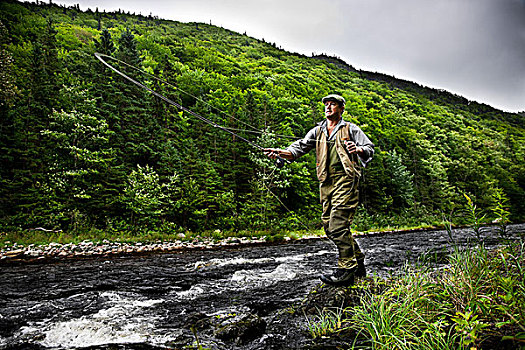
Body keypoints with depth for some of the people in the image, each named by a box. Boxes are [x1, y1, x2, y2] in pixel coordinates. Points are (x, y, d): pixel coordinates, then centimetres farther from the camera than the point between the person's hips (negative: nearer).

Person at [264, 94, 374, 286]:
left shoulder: (351, 129, 10)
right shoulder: (317, 131, 21)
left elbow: (370, 149, 6)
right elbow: (301, 146, 8)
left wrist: (358, 149, -18)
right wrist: (282, 152, -11)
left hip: (345, 178, -5)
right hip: (326, 181, 6)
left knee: (338, 224, -16)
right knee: (330, 226, 5)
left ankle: (346, 270, -9)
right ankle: (358, 261, 20)